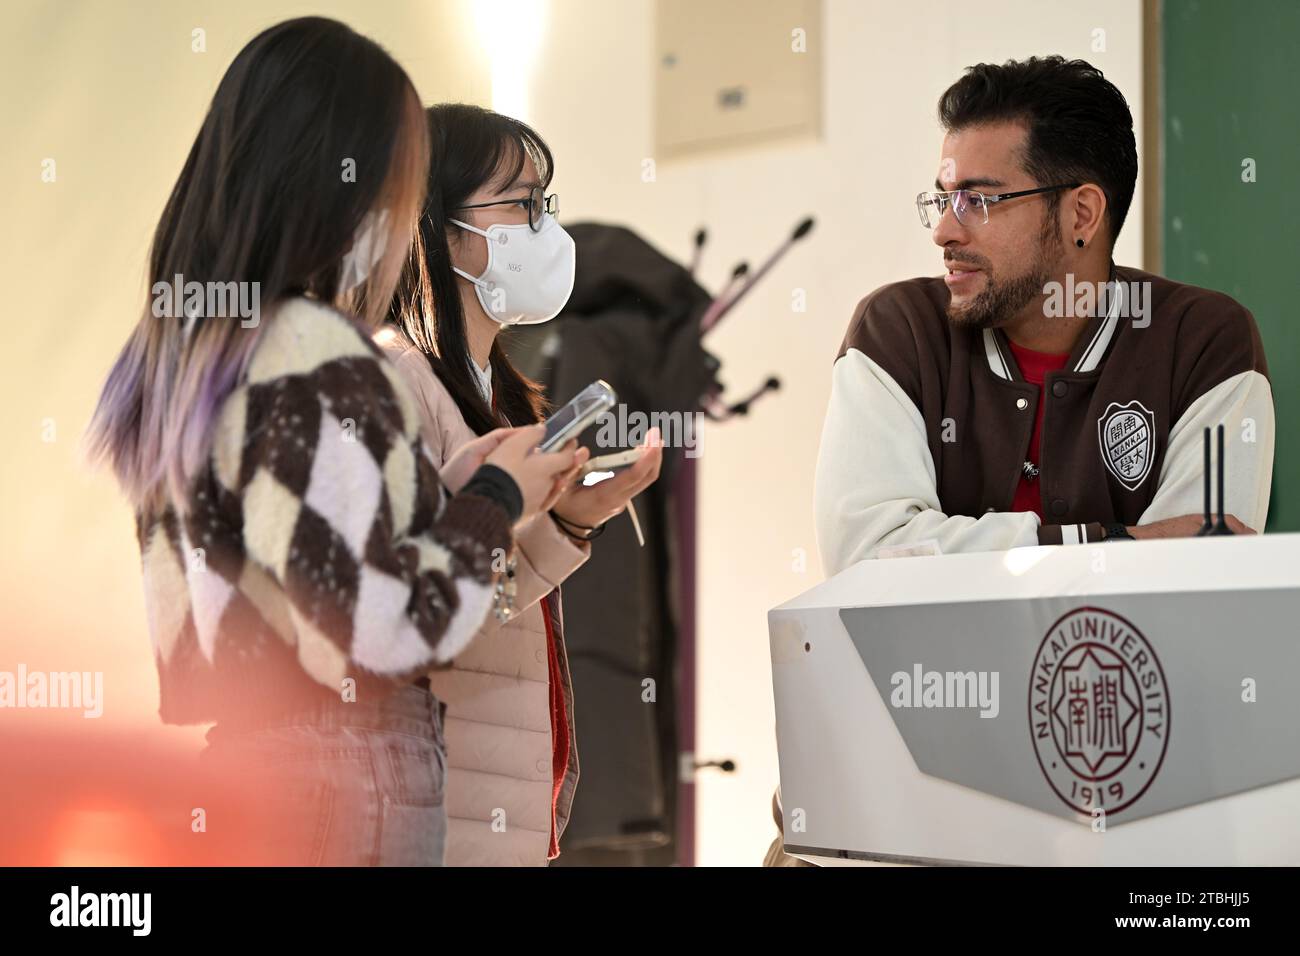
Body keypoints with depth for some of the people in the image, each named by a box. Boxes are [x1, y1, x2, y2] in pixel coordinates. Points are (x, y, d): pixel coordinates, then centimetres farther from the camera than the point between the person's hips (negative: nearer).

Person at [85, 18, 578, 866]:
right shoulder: (318, 357, -18)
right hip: (341, 786, -8)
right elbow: (367, 632, -21)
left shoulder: (181, 339, 8)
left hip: (238, 761, 9)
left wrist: (445, 491, 14)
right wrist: (494, 505, -7)